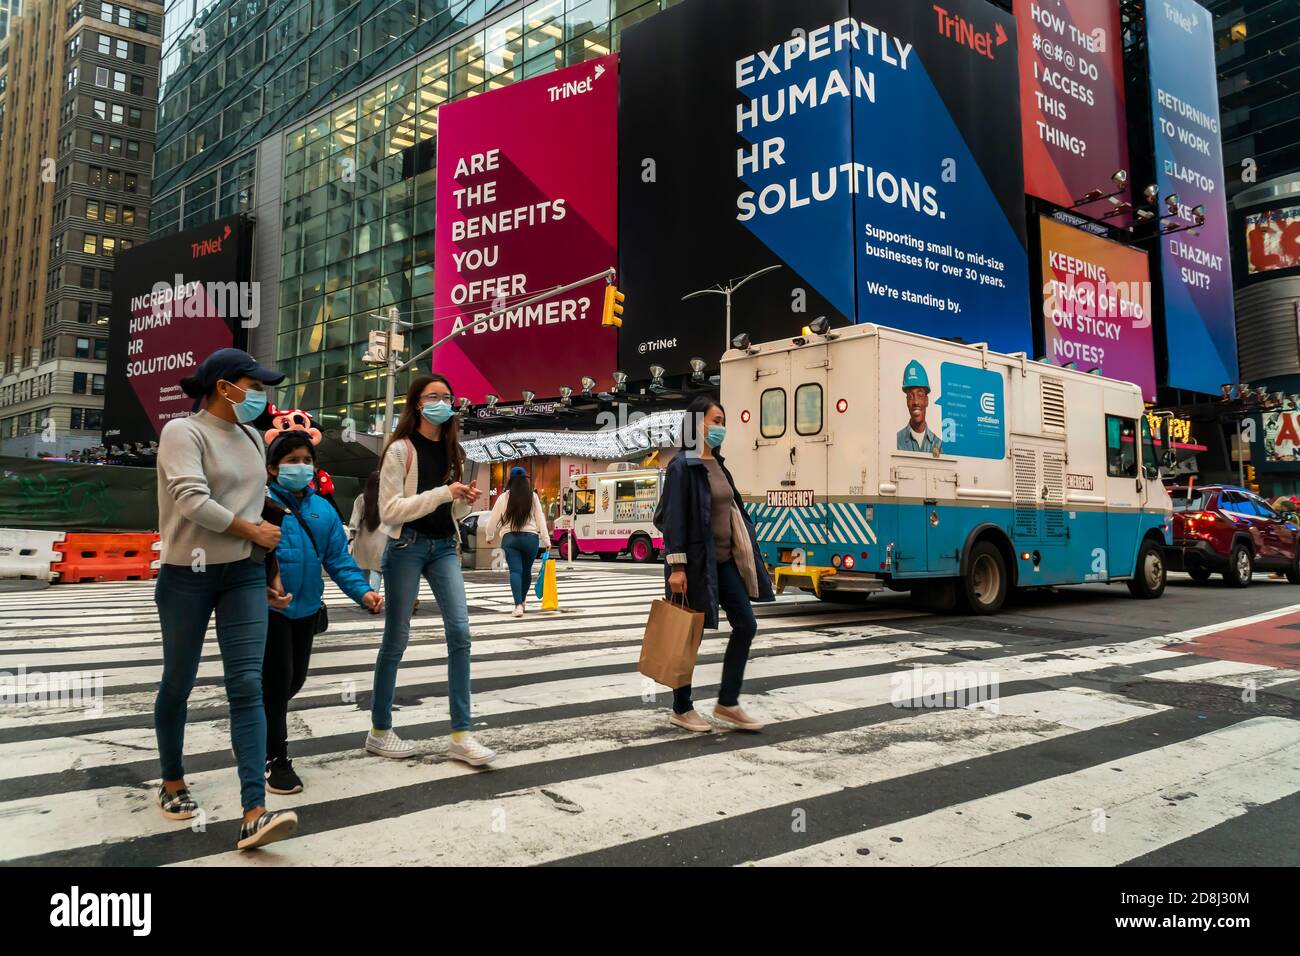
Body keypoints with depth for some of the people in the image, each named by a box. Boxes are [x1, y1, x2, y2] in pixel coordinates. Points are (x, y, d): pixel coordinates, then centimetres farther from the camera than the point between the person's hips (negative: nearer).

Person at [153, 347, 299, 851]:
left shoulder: (251, 438, 12)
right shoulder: (183, 432, -9)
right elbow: (192, 500, -21)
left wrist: (263, 553, 19)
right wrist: (254, 531, -13)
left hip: (244, 573, 5)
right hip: (187, 575, -4)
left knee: (247, 686, -6)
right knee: (178, 682, 10)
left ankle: (255, 813, -11)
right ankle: (172, 782, 34)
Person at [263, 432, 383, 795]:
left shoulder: (323, 509, 5)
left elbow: (339, 558, 5)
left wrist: (362, 591, -7)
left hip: (306, 607, 6)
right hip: (271, 608, -6)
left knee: (295, 679, 19)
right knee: (277, 679, -1)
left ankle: (264, 724, 46)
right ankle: (276, 758, 15)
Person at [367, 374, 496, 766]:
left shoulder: (450, 450, 13)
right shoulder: (400, 450, -6)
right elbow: (390, 510, -14)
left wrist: (464, 499, 1)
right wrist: (444, 493, -20)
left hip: (443, 545, 5)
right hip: (407, 546, -5)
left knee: (460, 632, -6)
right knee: (396, 638, 3)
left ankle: (460, 736, -1)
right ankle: (379, 731, 19)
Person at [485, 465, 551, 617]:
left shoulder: (504, 497, -1)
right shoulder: (533, 496, 0)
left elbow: (493, 518, 4)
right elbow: (540, 518, 0)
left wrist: (489, 536, 21)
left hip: (510, 538, -1)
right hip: (530, 537, 1)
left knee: (515, 571, -5)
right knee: (526, 571, 18)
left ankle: (518, 605, -22)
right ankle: (522, 601, 35)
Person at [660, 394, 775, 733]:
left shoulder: (718, 465, 13)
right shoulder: (682, 467, -12)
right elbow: (674, 518, -17)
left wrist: (744, 553, 16)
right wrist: (676, 567, -21)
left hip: (725, 561, 8)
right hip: (696, 562, -8)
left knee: (746, 625, 6)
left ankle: (727, 703, 17)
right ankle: (681, 709, 18)